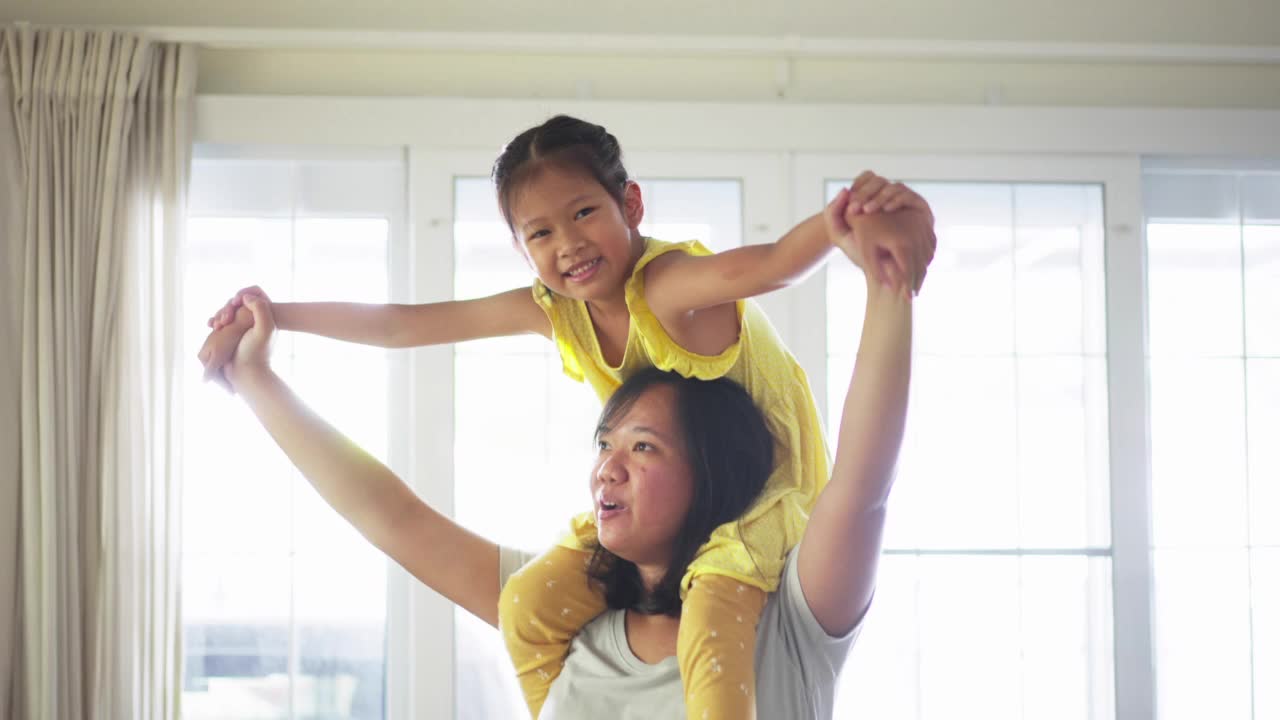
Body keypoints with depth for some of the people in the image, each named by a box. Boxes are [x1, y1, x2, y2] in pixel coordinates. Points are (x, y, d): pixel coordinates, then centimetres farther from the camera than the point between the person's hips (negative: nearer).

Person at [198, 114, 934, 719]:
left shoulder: (665, 285, -27)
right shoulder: (552, 310, -5)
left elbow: (771, 261, -49)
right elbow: (404, 324, 4)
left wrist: (845, 218, -71)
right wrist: (274, 315, 8)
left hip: (760, 498, -7)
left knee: (711, 628, -32)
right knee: (531, 605, -6)